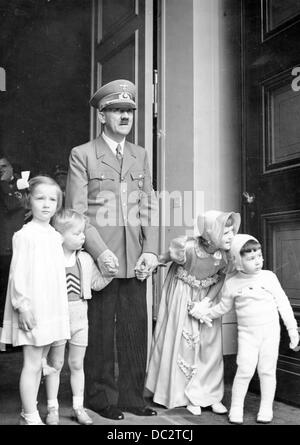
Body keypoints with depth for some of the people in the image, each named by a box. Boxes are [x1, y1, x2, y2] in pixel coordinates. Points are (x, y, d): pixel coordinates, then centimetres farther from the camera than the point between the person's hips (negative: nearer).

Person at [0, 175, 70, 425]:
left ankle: (29, 414, 26)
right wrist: (22, 305, -17)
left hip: (52, 308, 7)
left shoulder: (55, 235, 10)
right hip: (32, 310, -7)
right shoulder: (25, 235, -11)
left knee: (38, 364, 15)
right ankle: (31, 418, 10)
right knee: (32, 365, -1)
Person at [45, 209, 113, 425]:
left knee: (77, 364, 13)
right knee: (55, 364, 9)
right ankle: (53, 408, 22)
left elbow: (98, 283, 13)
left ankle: (78, 407, 25)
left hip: (80, 318, 4)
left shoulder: (85, 259, 4)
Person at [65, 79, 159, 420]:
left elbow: (150, 207, 12)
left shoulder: (140, 155, 15)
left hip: (136, 261, 4)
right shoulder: (82, 155, 1)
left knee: (135, 329, 8)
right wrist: (100, 252, -15)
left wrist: (151, 251, 0)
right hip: (100, 258, -4)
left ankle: (132, 397, 21)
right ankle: (101, 398, 19)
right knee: (100, 331, 4)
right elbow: (76, 211, -6)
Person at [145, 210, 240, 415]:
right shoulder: (187, 247, -34)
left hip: (207, 296, 4)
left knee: (210, 343, 6)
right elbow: (167, 255, -12)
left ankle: (212, 395, 21)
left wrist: (207, 300, -14)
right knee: (183, 341, 4)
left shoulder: (226, 253, -22)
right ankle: (189, 397, 19)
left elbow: (221, 277, -6)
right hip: (182, 295, -3)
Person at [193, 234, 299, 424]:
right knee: (245, 370, -5)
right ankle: (236, 409, 11)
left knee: (267, 371, 7)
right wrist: (205, 313, 3)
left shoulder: (269, 277, -3)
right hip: (247, 332, 0)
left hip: (270, 331, 0)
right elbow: (223, 307, 12)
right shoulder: (232, 283, -2)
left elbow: (283, 303, 2)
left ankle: (266, 409, 22)